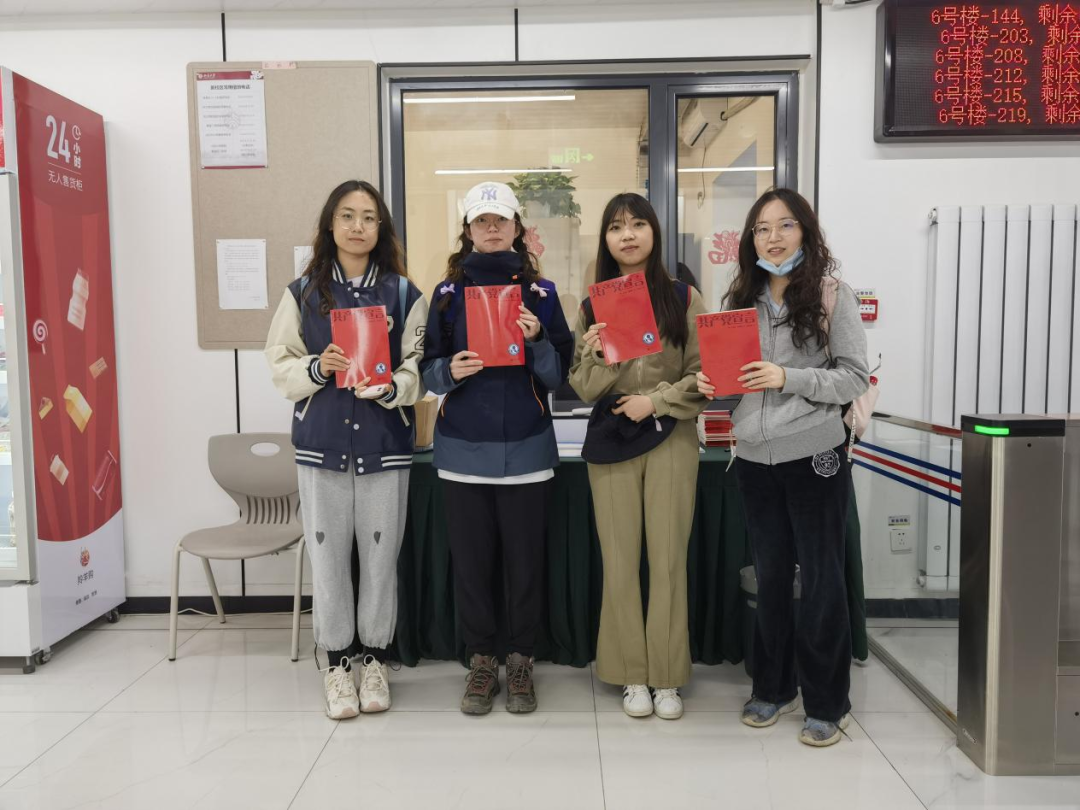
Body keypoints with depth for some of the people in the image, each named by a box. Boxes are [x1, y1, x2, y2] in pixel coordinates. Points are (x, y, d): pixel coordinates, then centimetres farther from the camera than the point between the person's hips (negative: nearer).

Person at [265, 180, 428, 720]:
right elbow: (281, 366, 5)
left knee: (381, 554, 6)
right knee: (328, 555, 7)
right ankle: (335, 664, 24)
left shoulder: (403, 294, 4)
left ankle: (375, 660, 26)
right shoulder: (303, 293, 6)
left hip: (385, 443, 0)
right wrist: (317, 368, -14)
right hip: (321, 442, 1)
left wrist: (390, 386, -18)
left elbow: (419, 368, 2)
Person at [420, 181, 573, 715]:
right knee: (471, 560, 6)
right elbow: (429, 373, 6)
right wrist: (450, 371, -15)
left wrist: (537, 340, -15)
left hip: (525, 449, 0)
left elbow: (559, 376, 3)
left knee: (524, 560, 5)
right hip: (463, 450, 1)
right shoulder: (448, 293, 7)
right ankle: (481, 661, 23)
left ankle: (520, 661, 23)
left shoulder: (540, 293, 5)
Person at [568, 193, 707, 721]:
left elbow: (704, 375, 1)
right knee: (619, 562, 5)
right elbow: (583, 389, 3)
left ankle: (667, 678, 18)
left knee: (668, 559, 3)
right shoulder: (593, 306, 7)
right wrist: (596, 356, -16)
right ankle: (632, 675, 20)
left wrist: (656, 400, -11)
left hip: (671, 439, -1)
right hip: (610, 440, 2)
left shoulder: (684, 299, 2)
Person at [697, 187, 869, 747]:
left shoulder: (833, 295, -4)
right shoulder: (740, 297, 9)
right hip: (754, 457, 4)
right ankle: (774, 687, 32)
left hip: (814, 456, -4)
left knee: (821, 578, 6)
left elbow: (855, 378, -8)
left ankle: (826, 703, 22)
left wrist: (787, 377, -20)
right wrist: (711, 384, -6)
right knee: (769, 576, 15)